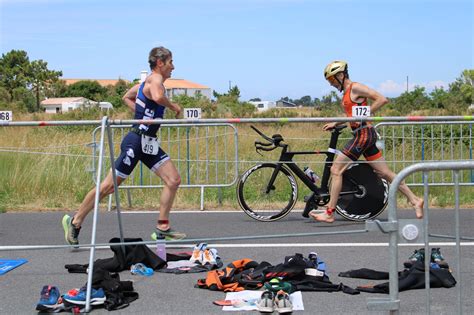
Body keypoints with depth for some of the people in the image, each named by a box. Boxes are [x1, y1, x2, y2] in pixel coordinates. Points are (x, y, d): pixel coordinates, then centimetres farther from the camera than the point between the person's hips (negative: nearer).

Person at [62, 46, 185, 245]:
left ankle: (162, 229, 6)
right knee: (108, 186, -3)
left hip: (149, 143, 10)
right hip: (136, 141, -10)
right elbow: (157, 97, -36)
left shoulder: (149, 81, 17)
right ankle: (75, 221, 9)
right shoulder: (155, 79, -12)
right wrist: (173, 106, -18)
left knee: (174, 180, 1)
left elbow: (127, 98, 30)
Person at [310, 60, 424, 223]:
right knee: (385, 172, 10)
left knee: (336, 170, -9)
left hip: (363, 133, -10)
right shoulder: (347, 92, 18)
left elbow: (382, 99, -16)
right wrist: (334, 123, 23)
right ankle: (415, 200, 14)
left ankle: (329, 213, -7)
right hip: (363, 135, 10)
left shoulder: (355, 87, -9)